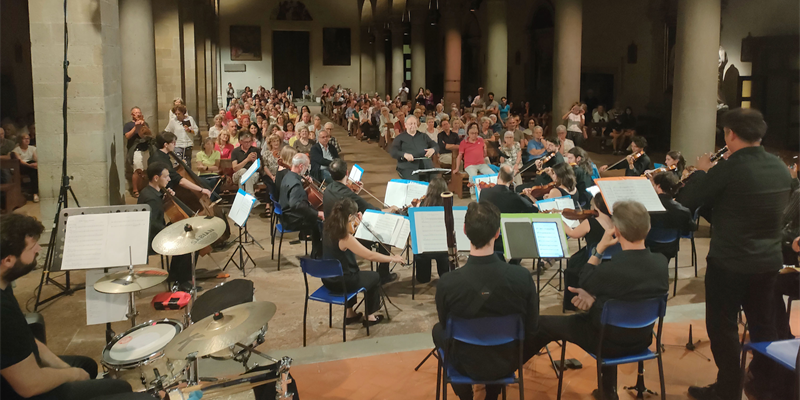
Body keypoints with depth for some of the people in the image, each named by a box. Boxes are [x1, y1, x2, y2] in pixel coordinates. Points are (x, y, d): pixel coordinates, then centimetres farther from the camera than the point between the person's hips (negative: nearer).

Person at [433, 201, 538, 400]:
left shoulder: (448, 282, -29)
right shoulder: (522, 277, -26)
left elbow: (446, 325, -8)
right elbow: (531, 328, -10)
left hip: (467, 364, -1)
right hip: (508, 362, 2)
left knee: (438, 330, 30)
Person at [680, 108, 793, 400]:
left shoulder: (728, 169, -21)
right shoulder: (781, 168, 1)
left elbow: (689, 201, -12)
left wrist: (701, 172, 5)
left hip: (729, 263, -6)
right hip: (769, 261, 7)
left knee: (722, 326, 7)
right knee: (764, 324, 18)